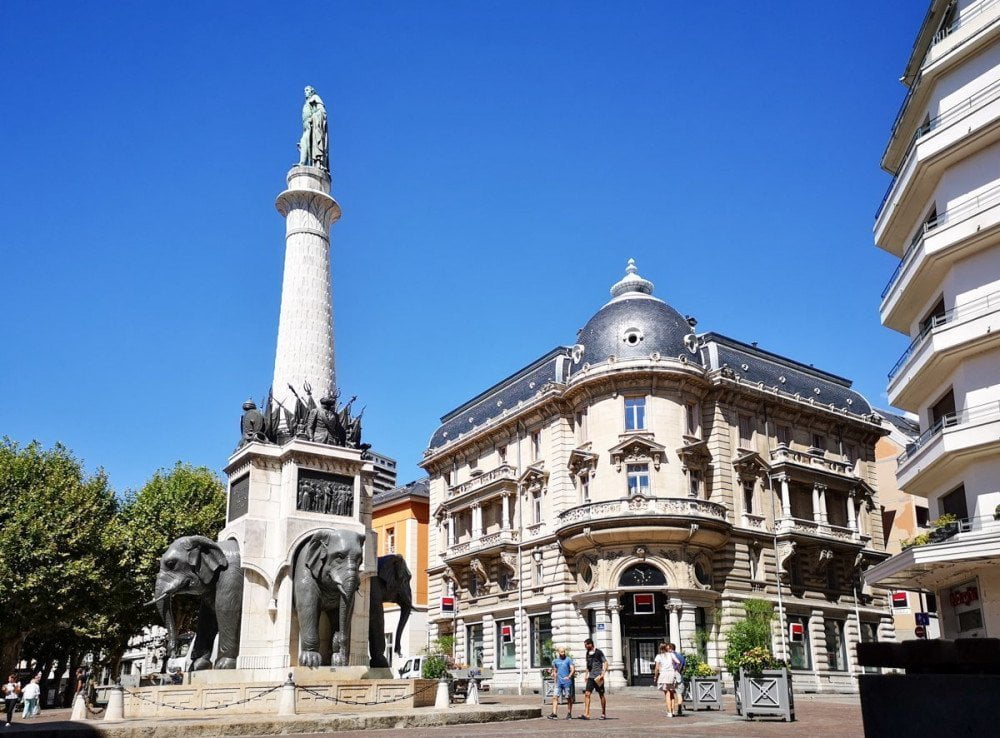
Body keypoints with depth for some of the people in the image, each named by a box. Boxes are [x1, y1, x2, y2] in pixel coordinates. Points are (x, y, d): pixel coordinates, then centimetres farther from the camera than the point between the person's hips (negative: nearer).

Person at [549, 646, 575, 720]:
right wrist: (555, 679, 13)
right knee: (555, 697, -8)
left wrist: (569, 677, -23)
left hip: (567, 682, -3)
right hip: (558, 682, 3)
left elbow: (573, 669, -9)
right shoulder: (555, 661, 12)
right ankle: (554, 714, -11)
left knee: (568, 698, 5)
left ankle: (569, 714, 17)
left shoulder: (568, 660, -1)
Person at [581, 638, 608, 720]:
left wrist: (603, 674, -17)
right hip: (591, 677, 6)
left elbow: (605, 663, -8)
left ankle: (603, 714, 16)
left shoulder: (599, 652, -7)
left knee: (601, 695, 4)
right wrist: (586, 675, 18)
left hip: (598, 677, -6)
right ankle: (586, 714, -11)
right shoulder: (588, 653, 12)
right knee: (587, 694, -8)